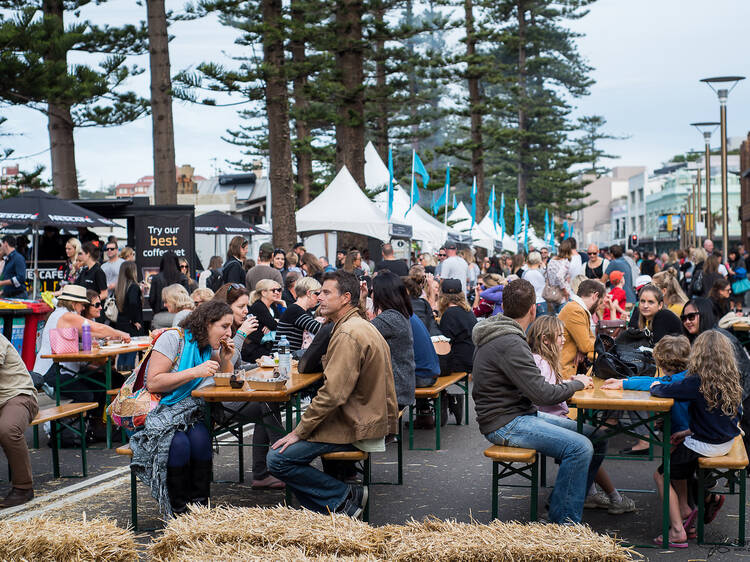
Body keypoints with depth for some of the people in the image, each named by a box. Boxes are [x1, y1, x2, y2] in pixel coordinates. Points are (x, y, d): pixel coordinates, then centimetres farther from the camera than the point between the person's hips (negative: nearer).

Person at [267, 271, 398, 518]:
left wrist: (299, 432, -16)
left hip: (353, 429, -10)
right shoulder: (364, 327, 14)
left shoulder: (348, 334, -19)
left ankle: (343, 497, -5)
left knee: (278, 459, -12)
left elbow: (333, 394, -24)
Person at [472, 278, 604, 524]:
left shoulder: (502, 335, 12)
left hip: (522, 413, 10)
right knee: (580, 447, -23)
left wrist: (568, 383, 8)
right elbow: (542, 394, -23)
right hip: (505, 424, -10)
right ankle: (563, 521, -10)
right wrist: (577, 384, -6)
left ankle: (563, 504, 14)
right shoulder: (510, 344, -21)